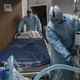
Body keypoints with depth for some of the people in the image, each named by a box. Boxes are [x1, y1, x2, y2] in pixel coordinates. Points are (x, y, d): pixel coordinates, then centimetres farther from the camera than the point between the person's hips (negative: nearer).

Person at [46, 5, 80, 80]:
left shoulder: (71, 19, -18)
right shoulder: (49, 27, -25)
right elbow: (56, 44, -30)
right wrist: (66, 55, -37)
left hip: (71, 48, 3)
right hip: (59, 51, -3)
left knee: (71, 67, 18)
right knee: (59, 70, 3)